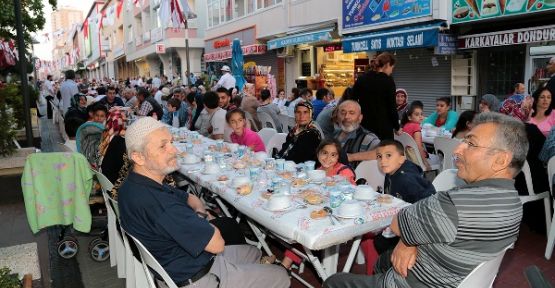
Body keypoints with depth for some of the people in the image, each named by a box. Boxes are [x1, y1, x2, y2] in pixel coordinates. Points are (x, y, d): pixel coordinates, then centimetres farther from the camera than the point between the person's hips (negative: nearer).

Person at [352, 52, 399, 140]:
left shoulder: (361, 79, 6)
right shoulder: (388, 80, -8)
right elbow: (392, 107, -9)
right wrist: (397, 127, 4)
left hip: (363, 126, 5)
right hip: (383, 127, -5)